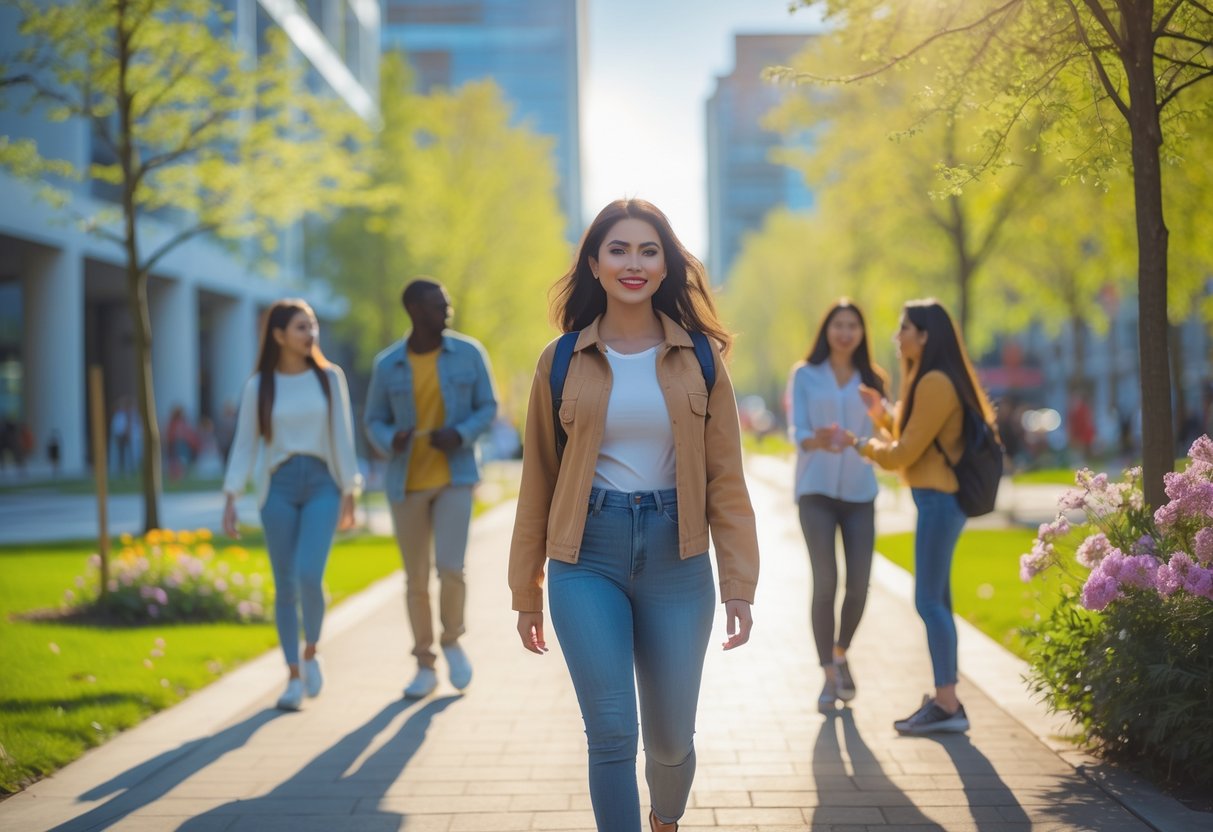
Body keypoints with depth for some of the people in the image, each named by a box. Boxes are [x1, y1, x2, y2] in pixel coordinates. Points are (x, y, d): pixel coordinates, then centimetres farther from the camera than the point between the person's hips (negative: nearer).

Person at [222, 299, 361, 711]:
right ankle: (294, 677, 13)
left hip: (322, 485, -1)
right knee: (286, 586, 3)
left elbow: (342, 438, 2)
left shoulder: (329, 377, 2)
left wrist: (349, 496, -3)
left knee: (310, 577, -17)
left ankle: (311, 653, 9)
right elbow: (244, 446, 3)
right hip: (278, 488, 1)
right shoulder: (258, 386, 2)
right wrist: (230, 500, -6)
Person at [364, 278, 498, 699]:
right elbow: (375, 423, 3)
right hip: (406, 482, 1)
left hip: (455, 476, -1)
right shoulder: (387, 365, -5)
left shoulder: (469, 352, -5)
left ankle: (451, 641, 15)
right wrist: (391, 441, -21)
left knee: (450, 568, -14)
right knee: (416, 580, 5)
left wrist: (460, 435, -19)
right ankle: (426, 667, 20)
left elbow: (487, 409, 1)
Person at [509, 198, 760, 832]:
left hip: (674, 555, 1)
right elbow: (538, 482, 7)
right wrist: (526, 593, 9)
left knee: (671, 738, 9)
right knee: (612, 733, -9)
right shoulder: (562, 362, 3)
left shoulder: (699, 359, 3)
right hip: (588, 555, -1)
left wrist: (738, 584, -5)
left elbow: (725, 478, 2)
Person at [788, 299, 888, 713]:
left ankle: (840, 654, 25)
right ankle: (829, 676, 0)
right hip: (816, 489, -2)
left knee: (859, 584, -2)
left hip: (859, 492, 2)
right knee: (825, 582, -10)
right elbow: (798, 432, -7)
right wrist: (816, 441, -29)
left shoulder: (872, 380, 8)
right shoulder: (805, 375, 2)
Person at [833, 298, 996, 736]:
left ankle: (947, 705, -6)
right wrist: (882, 414, 12)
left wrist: (860, 443, 0)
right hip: (938, 498, 11)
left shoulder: (936, 384, -16)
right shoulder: (931, 380, 16)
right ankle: (945, 700, 16)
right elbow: (910, 440, 20)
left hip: (939, 501, -11)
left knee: (929, 601, -8)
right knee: (935, 601, 12)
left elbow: (904, 454, -14)